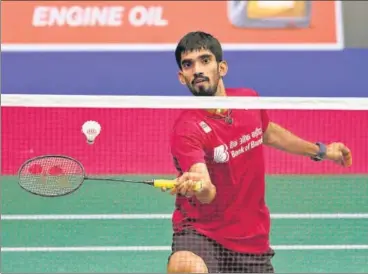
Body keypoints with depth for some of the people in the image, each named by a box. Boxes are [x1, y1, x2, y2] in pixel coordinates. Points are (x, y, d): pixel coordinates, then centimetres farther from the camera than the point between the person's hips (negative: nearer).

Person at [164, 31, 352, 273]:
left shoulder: (249, 100, -2)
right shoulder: (187, 129, -23)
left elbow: (268, 132, 23)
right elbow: (208, 194, -37)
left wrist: (320, 151, 29)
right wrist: (196, 187, -60)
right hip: (200, 231, -6)